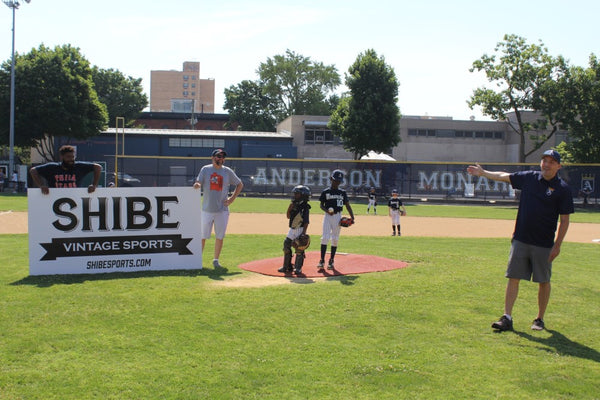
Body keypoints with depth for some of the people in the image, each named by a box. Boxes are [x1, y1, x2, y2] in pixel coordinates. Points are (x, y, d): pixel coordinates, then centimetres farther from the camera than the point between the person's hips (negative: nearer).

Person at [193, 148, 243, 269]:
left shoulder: (228, 171, 5)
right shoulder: (205, 169, 3)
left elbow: (240, 184, 13)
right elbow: (198, 184, -4)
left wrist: (232, 198, 3)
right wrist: (197, 185, -29)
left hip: (222, 210, 1)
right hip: (207, 209, -1)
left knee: (220, 237, 4)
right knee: (203, 236, 3)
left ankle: (216, 260, 17)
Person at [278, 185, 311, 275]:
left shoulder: (305, 207, -12)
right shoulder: (294, 205, 8)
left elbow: (306, 221, -14)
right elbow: (288, 217, 13)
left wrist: (304, 233, -20)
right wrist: (289, 208, -2)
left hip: (300, 230, -7)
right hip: (292, 229, 7)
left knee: (299, 249, -6)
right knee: (286, 246, 7)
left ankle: (298, 268, 5)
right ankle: (287, 266, 18)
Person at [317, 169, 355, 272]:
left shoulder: (343, 192, 7)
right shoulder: (325, 192, 1)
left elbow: (347, 205, 6)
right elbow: (321, 205, 3)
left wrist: (352, 217, -6)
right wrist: (327, 211, -18)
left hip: (338, 216, 2)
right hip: (328, 216, -2)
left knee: (335, 239, 5)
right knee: (325, 238, -10)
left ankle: (331, 261, 15)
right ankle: (322, 261, -7)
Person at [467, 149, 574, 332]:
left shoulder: (563, 189, -6)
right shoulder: (528, 178, 5)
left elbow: (564, 220, -5)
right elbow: (504, 176, 21)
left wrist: (557, 245, -9)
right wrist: (483, 173, 24)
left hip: (544, 245, -3)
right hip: (520, 240, 3)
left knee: (543, 281, 8)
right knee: (513, 277, 0)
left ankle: (540, 319, 23)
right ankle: (507, 318, 3)